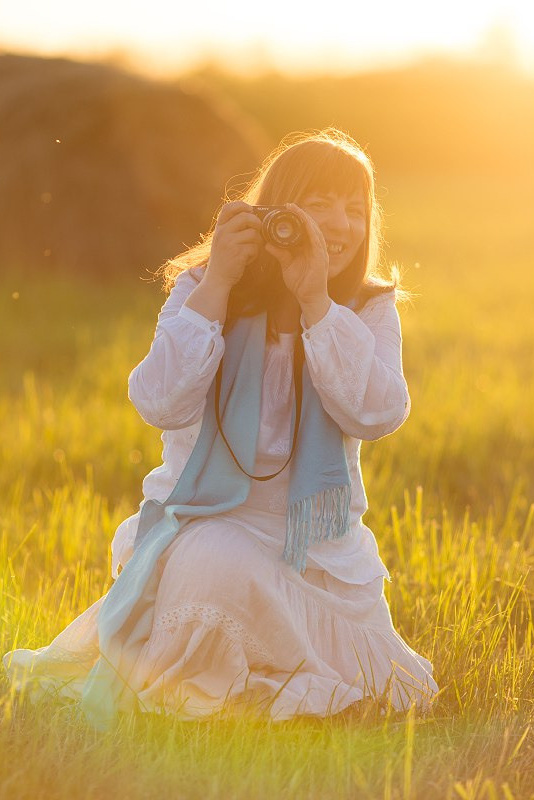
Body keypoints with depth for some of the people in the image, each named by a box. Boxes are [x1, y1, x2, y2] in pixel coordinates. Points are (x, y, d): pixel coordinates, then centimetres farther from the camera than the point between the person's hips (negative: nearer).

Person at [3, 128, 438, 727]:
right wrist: (217, 284, -21)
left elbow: (376, 416, -16)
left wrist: (316, 302, -22)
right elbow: (161, 406, -18)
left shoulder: (370, 309, 2)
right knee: (216, 570, -37)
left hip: (318, 541, 3)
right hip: (208, 523, -3)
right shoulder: (202, 290, -4)